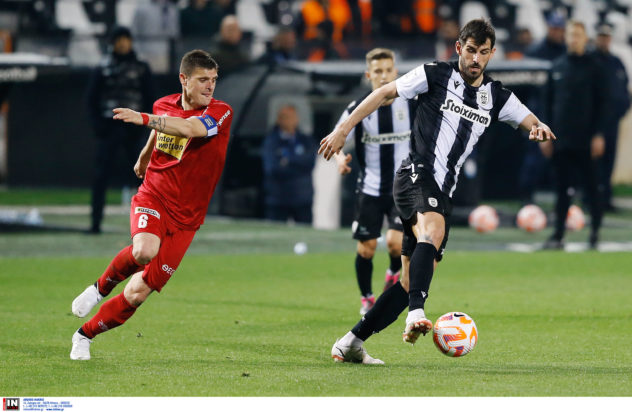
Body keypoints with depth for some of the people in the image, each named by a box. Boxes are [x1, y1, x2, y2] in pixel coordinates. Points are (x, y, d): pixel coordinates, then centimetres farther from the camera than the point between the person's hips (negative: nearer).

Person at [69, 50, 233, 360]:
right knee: (144, 250, -35)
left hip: (185, 218, -1)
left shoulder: (221, 113, -9)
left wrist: (145, 119, -39)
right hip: (153, 198, 1)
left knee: (138, 293, -2)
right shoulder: (164, 106, 5)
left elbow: (191, 128, -31)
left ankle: (85, 335, 19)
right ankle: (101, 287, -6)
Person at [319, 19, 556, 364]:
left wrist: (539, 128, -13)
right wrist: (343, 130, 1)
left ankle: (351, 343, 11)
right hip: (415, 175, -6)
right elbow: (384, 93, 5)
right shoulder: (435, 76, -1)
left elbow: (532, 124, 13)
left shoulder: (496, 97, 12)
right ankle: (416, 315, -51)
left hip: (442, 193, 6)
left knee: (412, 280, 4)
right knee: (433, 230, -37)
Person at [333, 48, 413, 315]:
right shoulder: (358, 109, -6)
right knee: (366, 248, 1)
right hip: (370, 189, 1)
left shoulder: (411, 104, -5)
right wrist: (340, 158, -21)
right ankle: (367, 298, 26)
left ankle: (394, 274, 17)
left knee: (396, 242, -18)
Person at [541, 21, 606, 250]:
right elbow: (550, 101, 14)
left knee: (591, 187, 2)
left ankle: (595, 232, 11)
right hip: (561, 138, 3)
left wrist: (598, 134, -9)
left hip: (585, 140, -3)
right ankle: (558, 235, 6)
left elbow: (602, 103, -2)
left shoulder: (593, 67, 0)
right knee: (562, 189, 4)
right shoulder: (558, 67, 11)